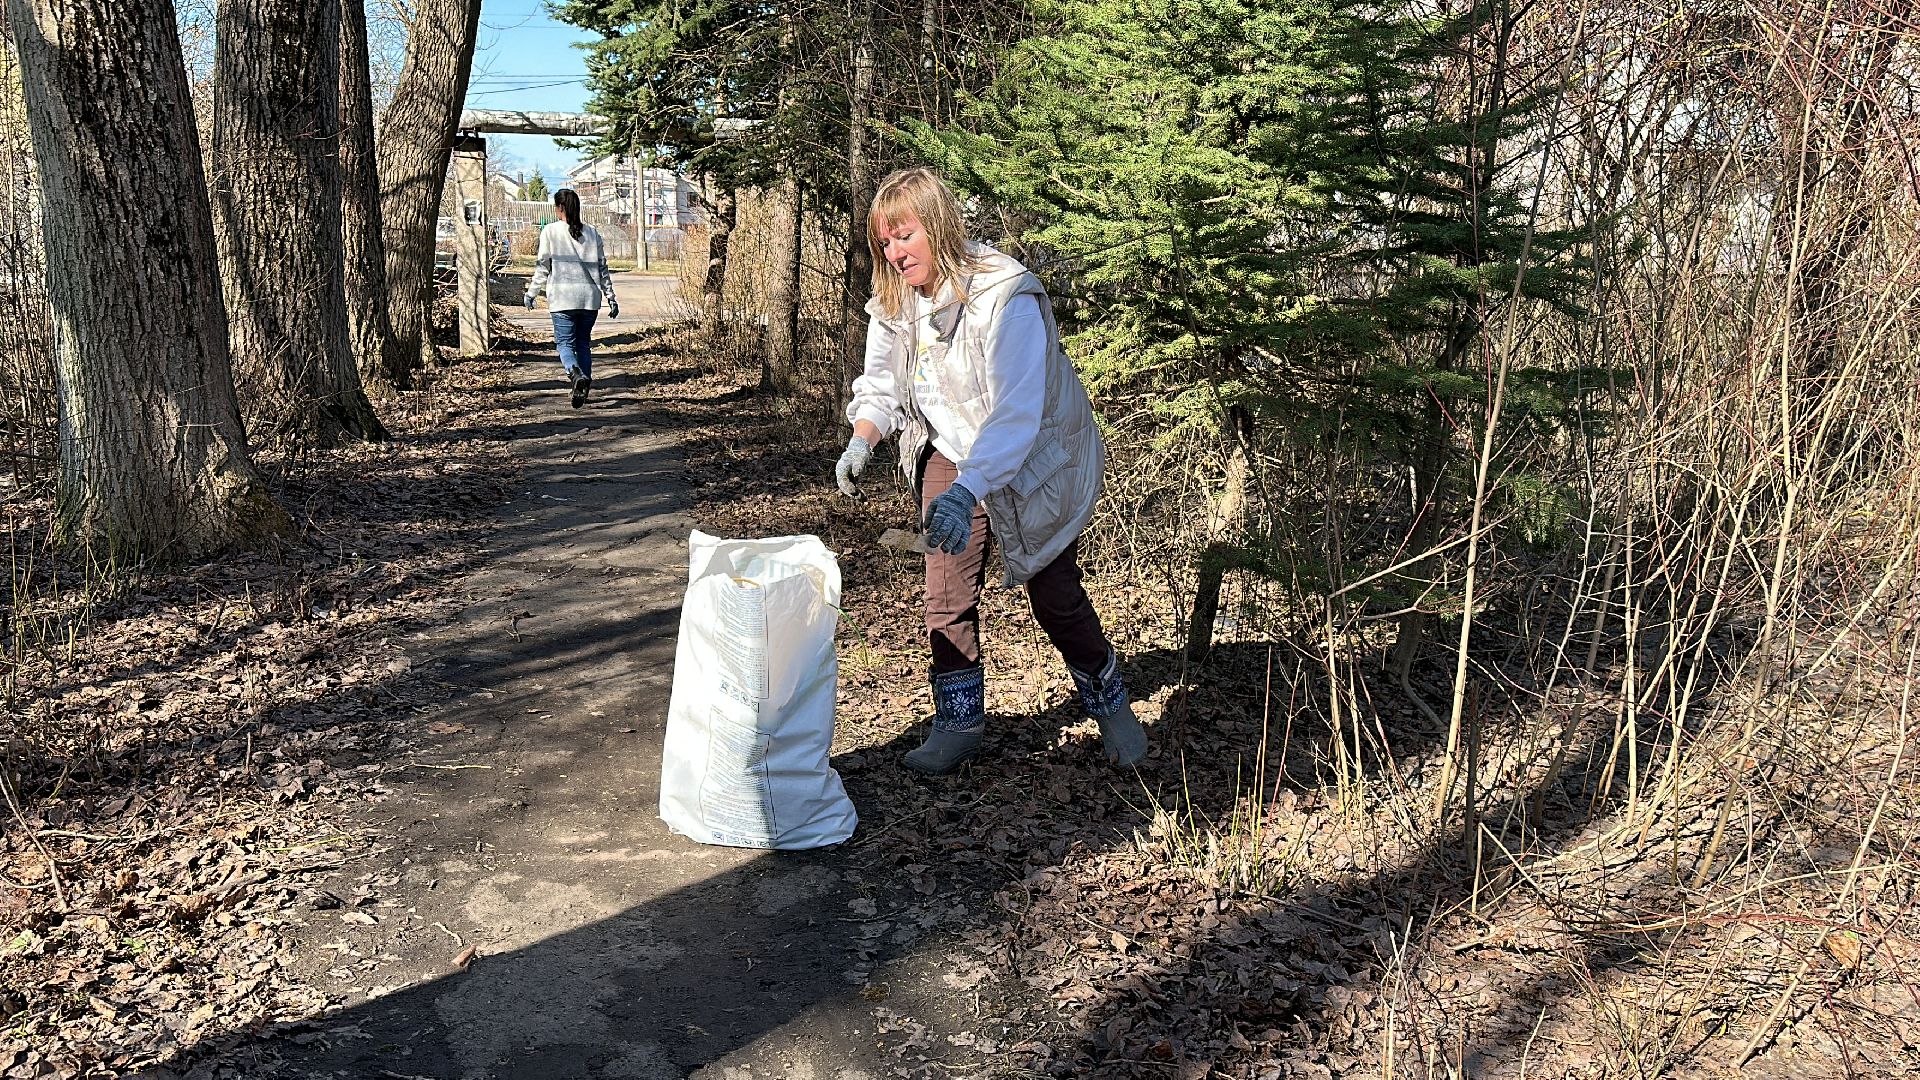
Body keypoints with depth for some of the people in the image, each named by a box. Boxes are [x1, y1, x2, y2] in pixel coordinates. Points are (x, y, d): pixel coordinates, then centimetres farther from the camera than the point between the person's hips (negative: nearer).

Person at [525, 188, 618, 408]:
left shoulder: (550, 232, -1)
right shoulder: (593, 233, 8)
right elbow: (602, 268, 10)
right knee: (583, 342, 15)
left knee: (565, 342, -1)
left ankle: (576, 374, -29)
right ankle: (585, 381, 9)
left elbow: (542, 267, 0)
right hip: (590, 297, 3)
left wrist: (531, 293, 10)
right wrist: (611, 298, 15)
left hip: (563, 297, -3)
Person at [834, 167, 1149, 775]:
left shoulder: (1005, 296, -31)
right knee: (946, 595, -2)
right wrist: (862, 441, -23)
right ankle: (959, 722, 16)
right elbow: (882, 384, 0)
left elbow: (1017, 413, -38)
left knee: (1056, 598, 4)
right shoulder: (894, 302, -9)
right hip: (952, 456, 5)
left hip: (1032, 463, -5)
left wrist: (966, 492, -50)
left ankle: (1110, 702, 28)